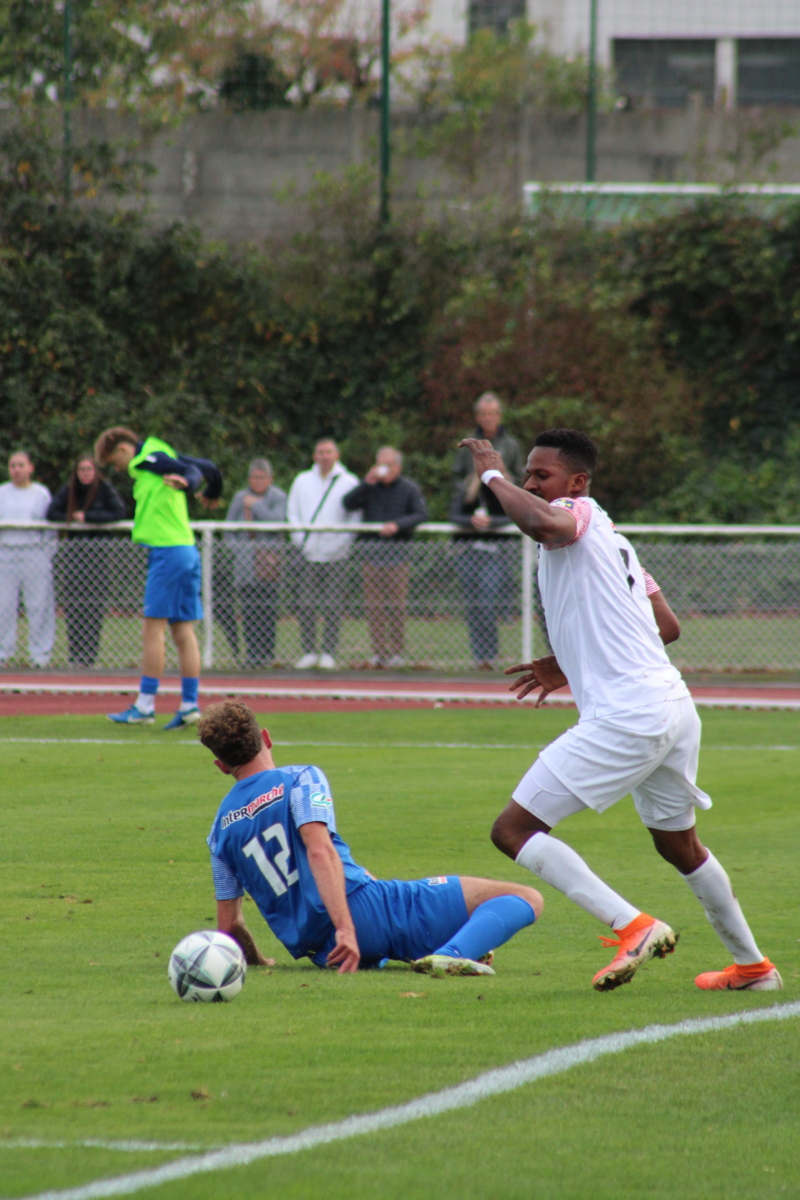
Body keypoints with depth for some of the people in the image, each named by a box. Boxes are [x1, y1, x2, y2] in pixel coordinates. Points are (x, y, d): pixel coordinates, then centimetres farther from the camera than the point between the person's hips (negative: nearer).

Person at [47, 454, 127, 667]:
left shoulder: (105, 490, -1)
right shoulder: (68, 491, 8)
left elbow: (119, 513, -13)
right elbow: (51, 513, 3)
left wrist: (87, 517, -13)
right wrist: (72, 518, -9)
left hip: (96, 548, -3)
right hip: (72, 548, 3)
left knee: (94, 604, -8)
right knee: (72, 603, -3)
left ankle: (90, 654, -7)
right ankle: (75, 654, -1)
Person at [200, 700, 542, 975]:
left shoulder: (221, 829, 13)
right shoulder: (299, 779, -1)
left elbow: (228, 924, 12)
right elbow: (319, 849, -18)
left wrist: (258, 961, 32)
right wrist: (345, 928, -26)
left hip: (320, 951, 6)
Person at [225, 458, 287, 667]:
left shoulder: (278, 497, 4)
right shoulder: (240, 498, 16)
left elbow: (277, 520, -12)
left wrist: (256, 505, -7)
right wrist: (236, 546, 2)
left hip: (268, 559, -4)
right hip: (245, 561, 4)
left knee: (267, 609, -8)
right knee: (249, 609, -1)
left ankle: (266, 653, -6)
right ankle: (252, 653, 1)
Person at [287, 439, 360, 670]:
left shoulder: (348, 482, 2)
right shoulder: (302, 481, 13)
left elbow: (355, 517, -1)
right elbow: (292, 512, 13)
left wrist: (342, 543, -12)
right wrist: (299, 538, -1)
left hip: (335, 555, -3)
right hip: (308, 555, 3)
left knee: (333, 607, -3)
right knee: (305, 606, 0)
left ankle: (328, 653, 1)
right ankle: (308, 652, 5)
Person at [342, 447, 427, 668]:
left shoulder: (409, 489, 3)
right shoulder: (370, 488, 9)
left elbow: (421, 514, -8)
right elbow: (348, 504, -3)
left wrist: (397, 524, -21)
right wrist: (367, 483, -11)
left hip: (397, 552, -2)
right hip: (371, 550, 2)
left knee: (397, 605, -2)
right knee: (373, 606, 0)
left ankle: (396, 652, 3)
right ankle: (378, 652, 4)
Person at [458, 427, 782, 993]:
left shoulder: (580, 515, -5)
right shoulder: (613, 539, 23)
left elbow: (544, 522, -32)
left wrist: (493, 474, -13)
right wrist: (566, 665, 35)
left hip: (623, 717, -10)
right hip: (675, 707, 10)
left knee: (514, 830, -10)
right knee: (680, 846, 28)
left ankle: (634, 926, -17)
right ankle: (752, 965, 38)